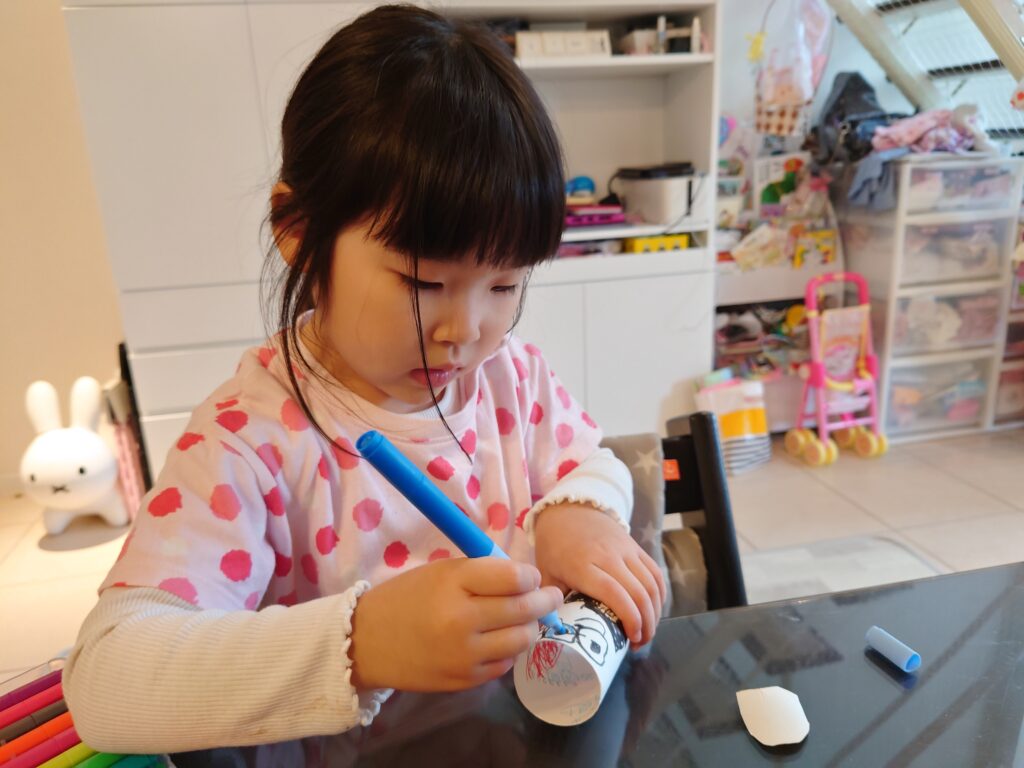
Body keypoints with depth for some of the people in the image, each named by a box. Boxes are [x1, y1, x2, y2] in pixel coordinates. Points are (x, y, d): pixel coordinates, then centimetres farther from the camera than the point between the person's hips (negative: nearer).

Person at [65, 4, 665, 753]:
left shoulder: (513, 372, -7)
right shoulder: (251, 439, -22)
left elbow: (589, 465, 8)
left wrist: (576, 514, -15)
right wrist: (359, 641, -42)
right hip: (359, 748, -3)